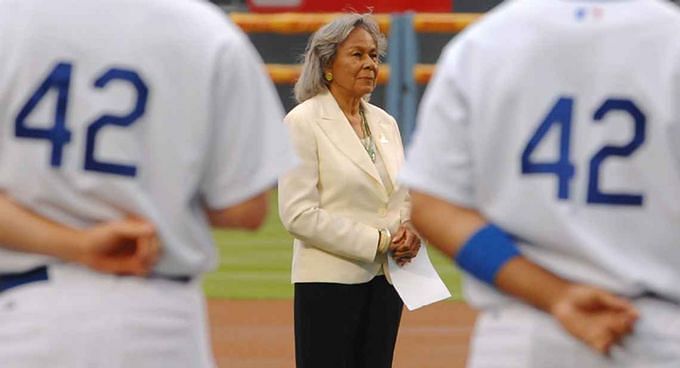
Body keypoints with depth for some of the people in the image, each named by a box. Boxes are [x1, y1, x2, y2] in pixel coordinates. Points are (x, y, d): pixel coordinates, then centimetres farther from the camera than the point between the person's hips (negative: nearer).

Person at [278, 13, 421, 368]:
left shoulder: (385, 122, 13)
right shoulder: (303, 122, -8)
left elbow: (404, 195, 20)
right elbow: (298, 214, -15)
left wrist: (408, 230, -4)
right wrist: (377, 241, -16)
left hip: (384, 278, 7)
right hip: (330, 280, -6)